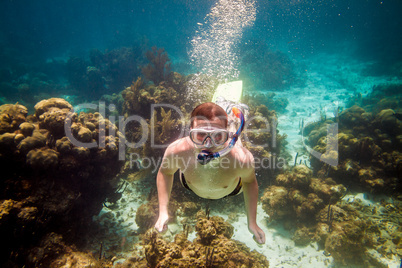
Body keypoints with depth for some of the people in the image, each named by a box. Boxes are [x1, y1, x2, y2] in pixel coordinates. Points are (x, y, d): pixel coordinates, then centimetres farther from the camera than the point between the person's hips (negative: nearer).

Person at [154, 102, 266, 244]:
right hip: (190, 187, 1)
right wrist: (163, 212, -19)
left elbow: (249, 181, -21)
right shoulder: (177, 151, -44)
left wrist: (252, 222, -16)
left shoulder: (241, 158, -47)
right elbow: (165, 172, -18)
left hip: (231, 191, 0)